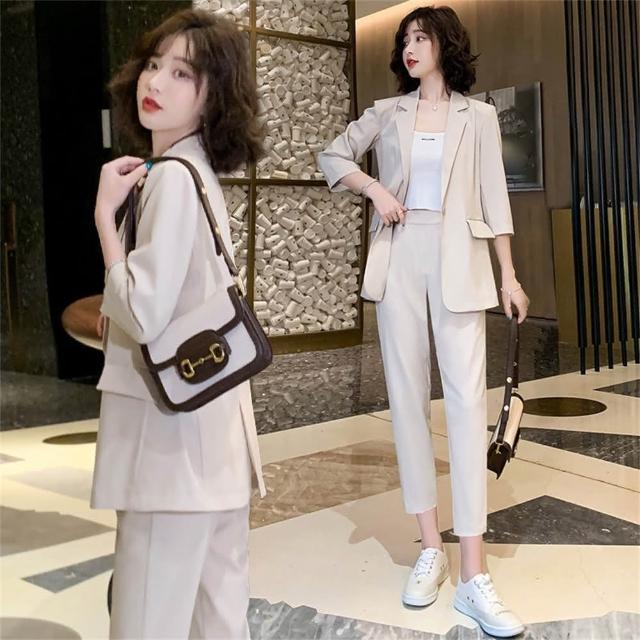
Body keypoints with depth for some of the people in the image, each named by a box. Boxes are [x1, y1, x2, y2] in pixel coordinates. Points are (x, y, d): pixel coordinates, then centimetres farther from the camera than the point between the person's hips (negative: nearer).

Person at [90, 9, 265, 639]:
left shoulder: (170, 177, -15)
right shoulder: (196, 172, 14)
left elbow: (143, 315, -21)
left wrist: (104, 212, -14)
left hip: (173, 430, -10)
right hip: (210, 427, 10)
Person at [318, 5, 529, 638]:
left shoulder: (478, 116, 9)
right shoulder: (386, 112, 12)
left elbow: (494, 197, 7)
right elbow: (331, 156, 15)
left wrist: (509, 275, 2)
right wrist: (374, 187, -3)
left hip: (457, 260, -2)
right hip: (398, 259, 2)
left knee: (467, 397, -10)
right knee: (407, 394, 0)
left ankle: (474, 576, -10)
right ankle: (430, 546, 10)